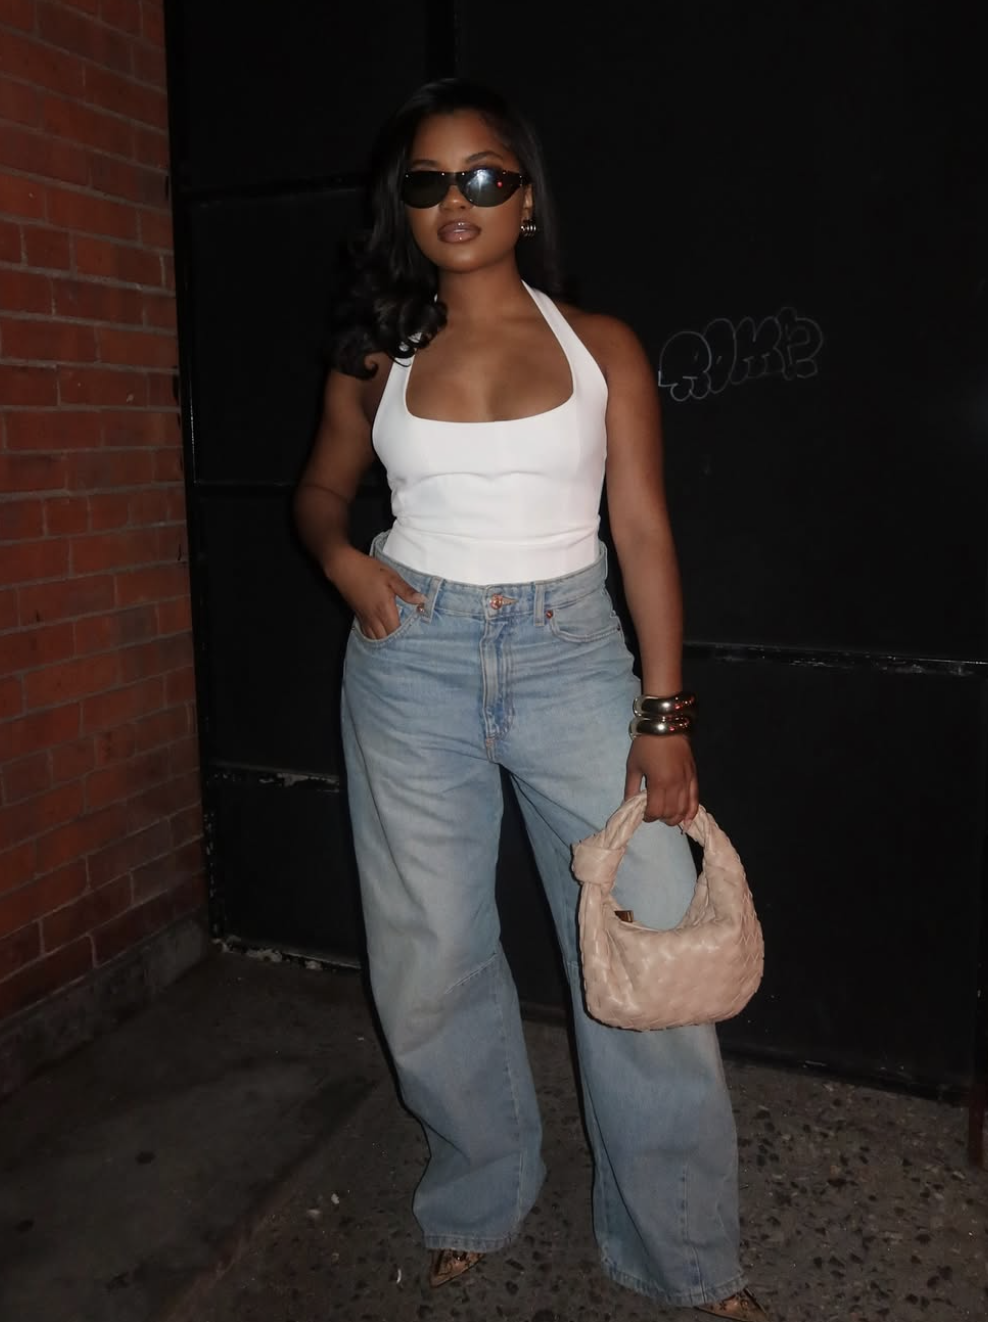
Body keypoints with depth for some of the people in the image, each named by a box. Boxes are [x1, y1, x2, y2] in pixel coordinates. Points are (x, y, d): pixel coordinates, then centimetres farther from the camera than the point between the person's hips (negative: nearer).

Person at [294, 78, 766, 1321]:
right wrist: (342, 557, -4)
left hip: (572, 654, -1)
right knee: (432, 957, 9)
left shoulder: (601, 347, 4)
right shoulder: (376, 358, 7)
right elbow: (320, 490, 20)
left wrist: (664, 715, -5)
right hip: (414, 660, 2)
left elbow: (643, 530, 1)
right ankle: (478, 1201, 35)